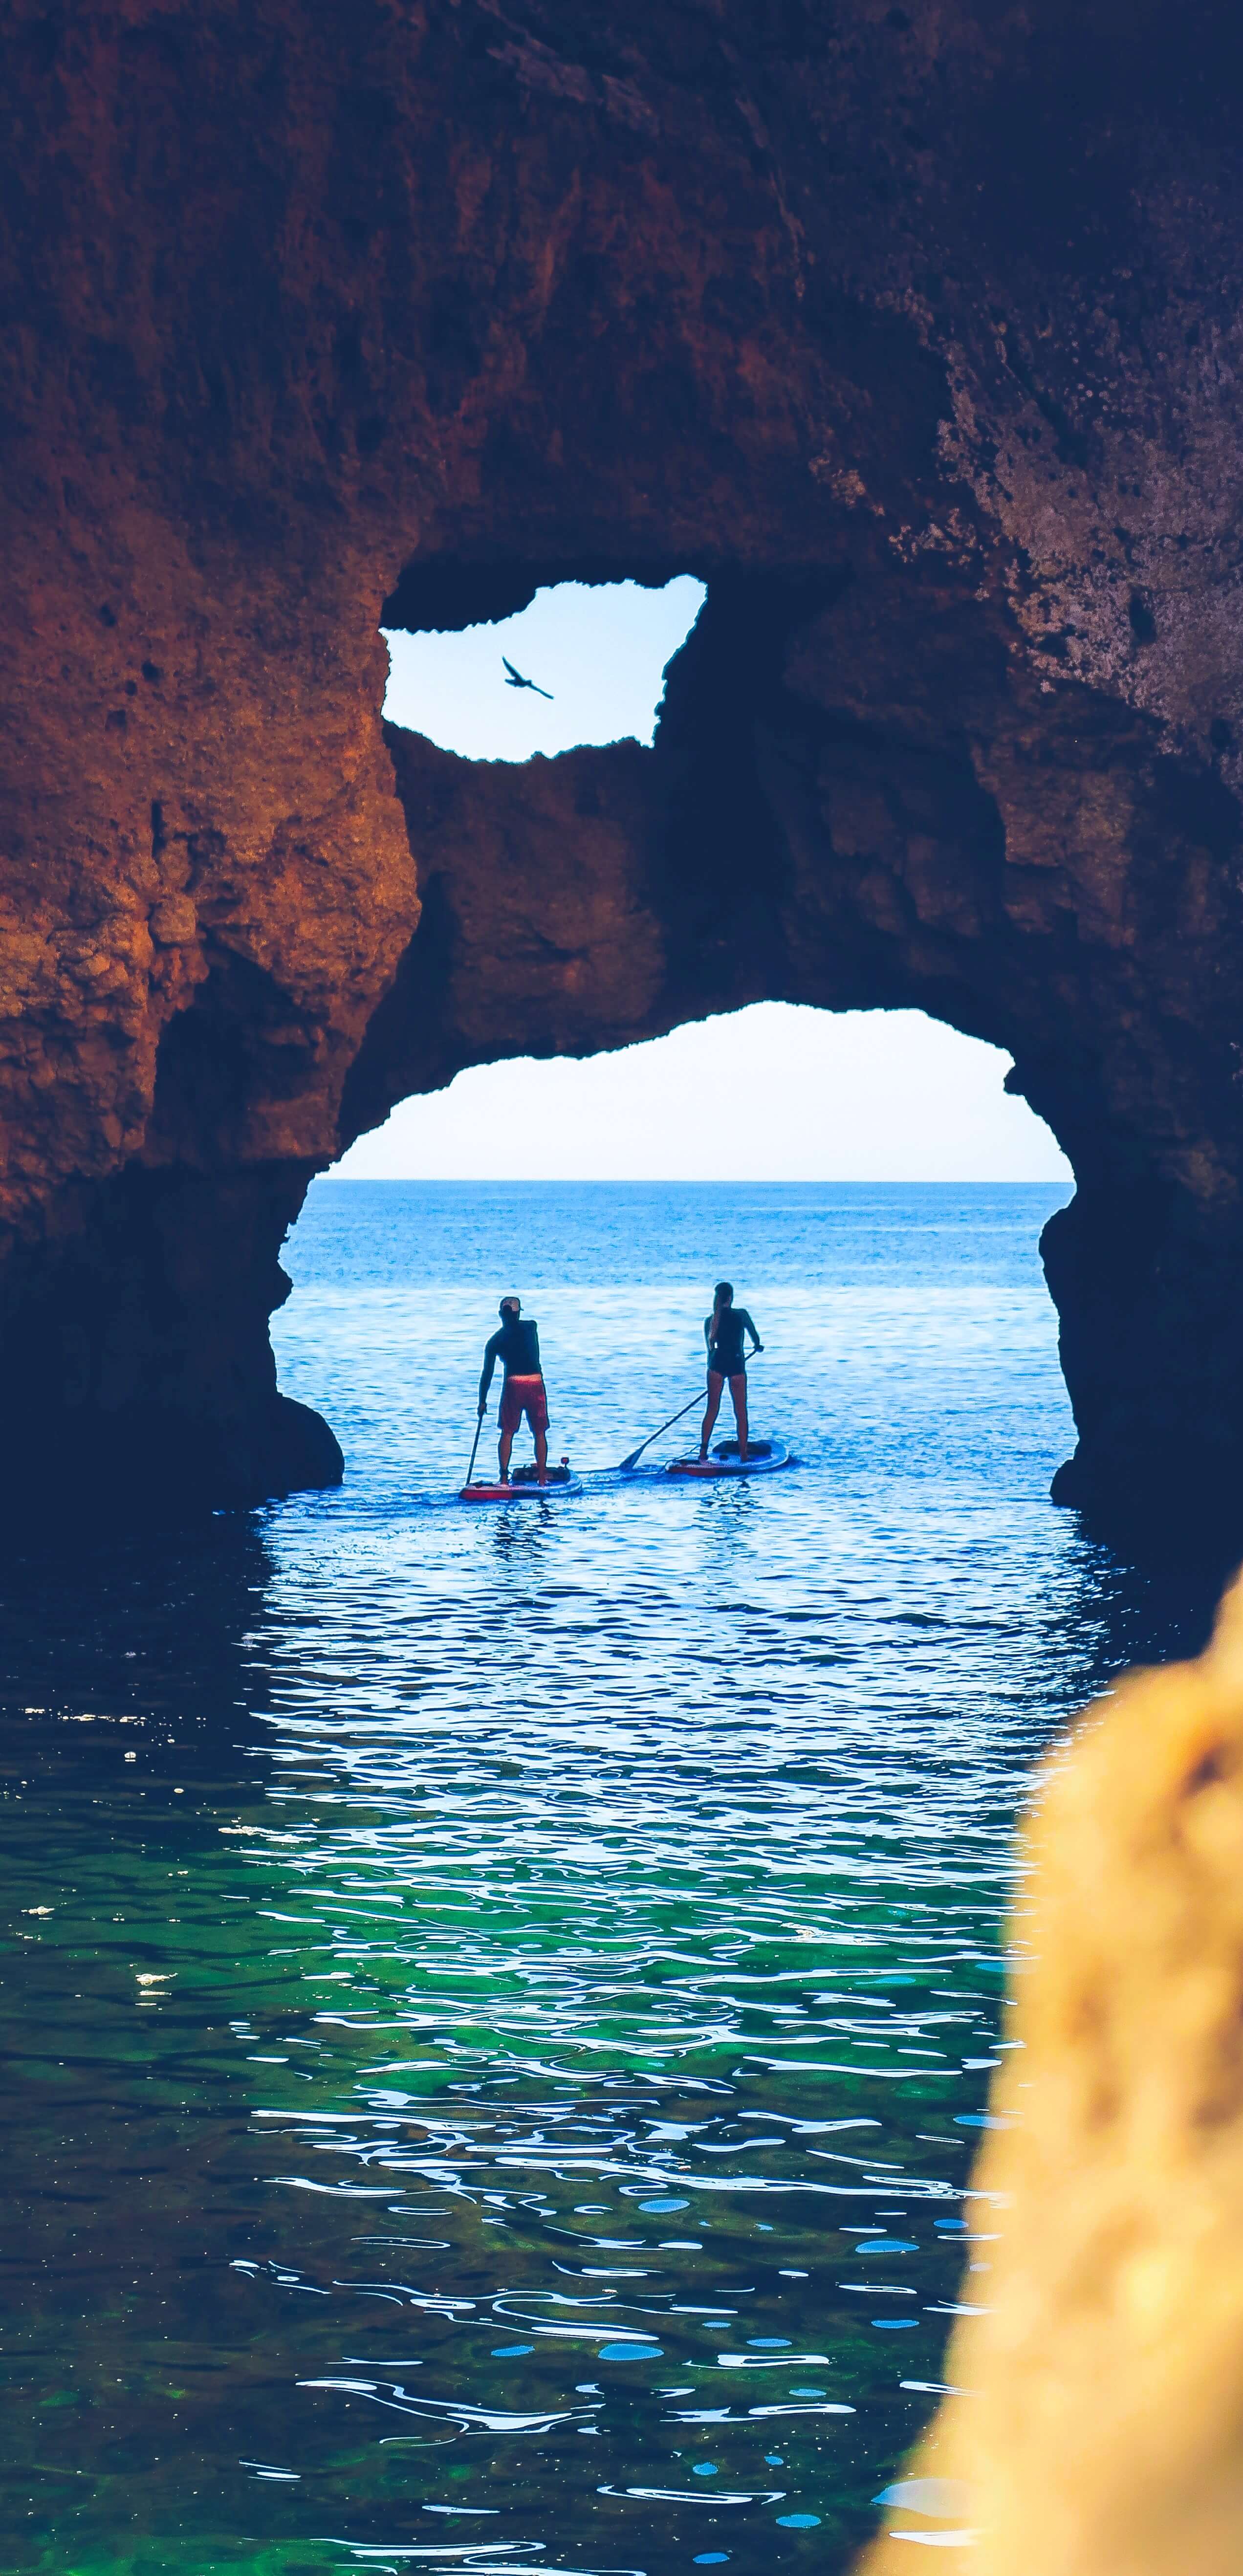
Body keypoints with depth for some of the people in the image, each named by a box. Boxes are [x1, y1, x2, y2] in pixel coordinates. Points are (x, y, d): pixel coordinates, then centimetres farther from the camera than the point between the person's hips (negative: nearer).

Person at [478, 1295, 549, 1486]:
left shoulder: (495, 1341, 6)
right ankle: (542, 1478, 10)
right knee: (540, 1433, 10)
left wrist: (482, 1401, 15)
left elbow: (487, 1374, 8)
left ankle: (504, 1478, 1)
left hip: (513, 1384, -1)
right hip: (536, 1383, 1)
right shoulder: (531, 1327, 6)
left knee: (507, 1433, 7)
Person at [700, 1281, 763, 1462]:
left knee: (712, 1410, 9)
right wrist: (758, 1346, 34)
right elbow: (755, 1336, 11)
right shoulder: (741, 1315, -3)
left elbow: (710, 1349, 11)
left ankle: (703, 1450, 2)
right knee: (741, 1412, 7)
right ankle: (743, 1453, 8)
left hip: (717, 1365, 2)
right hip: (737, 1366, -2)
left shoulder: (709, 1320, 3)